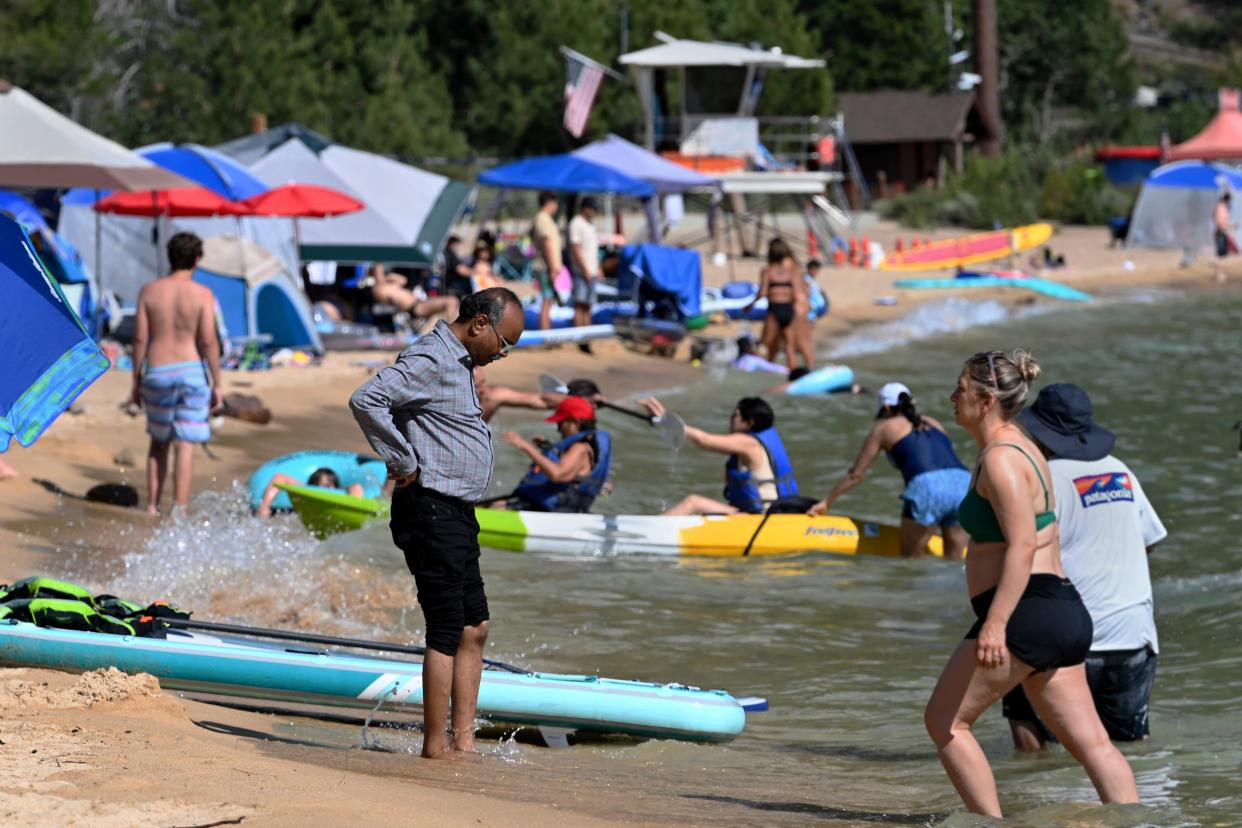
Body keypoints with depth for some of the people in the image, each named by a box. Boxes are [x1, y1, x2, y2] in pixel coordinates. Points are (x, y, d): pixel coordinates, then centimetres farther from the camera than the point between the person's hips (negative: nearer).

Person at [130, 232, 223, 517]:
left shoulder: (149, 291, 1)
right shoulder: (202, 295, -6)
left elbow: (140, 338, 1)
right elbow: (208, 341, -9)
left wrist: (137, 381, 9)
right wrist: (217, 383, -2)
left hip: (157, 374, 3)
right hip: (191, 372, -3)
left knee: (159, 440, 19)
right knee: (185, 444, 1)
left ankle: (152, 506, 17)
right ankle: (179, 509, -2)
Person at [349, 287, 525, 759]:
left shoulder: (458, 364, 17)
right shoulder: (429, 361, -14)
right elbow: (365, 401, -27)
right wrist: (404, 463, -20)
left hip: (457, 515, 10)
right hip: (432, 511, -10)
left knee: (474, 628, 11)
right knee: (448, 632, -8)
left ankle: (463, 741, 15)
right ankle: (435, 747, -3)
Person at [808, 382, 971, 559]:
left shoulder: (884, 428, 19)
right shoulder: (933, 423, 30)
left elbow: (856, 474, 22)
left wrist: (827, 502, 33)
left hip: (927, 487, -4)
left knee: (911, 558, 4)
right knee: (954, 561, 10)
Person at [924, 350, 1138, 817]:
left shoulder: (1001, 459, -13)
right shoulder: (1019, 447, 18)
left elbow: (1022, 546, -23)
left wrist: (995, 623, -31)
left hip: (1028, 615, -10)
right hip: (1064, 612, 10)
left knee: (944, 721, 1)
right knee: (1091, 742, 5)